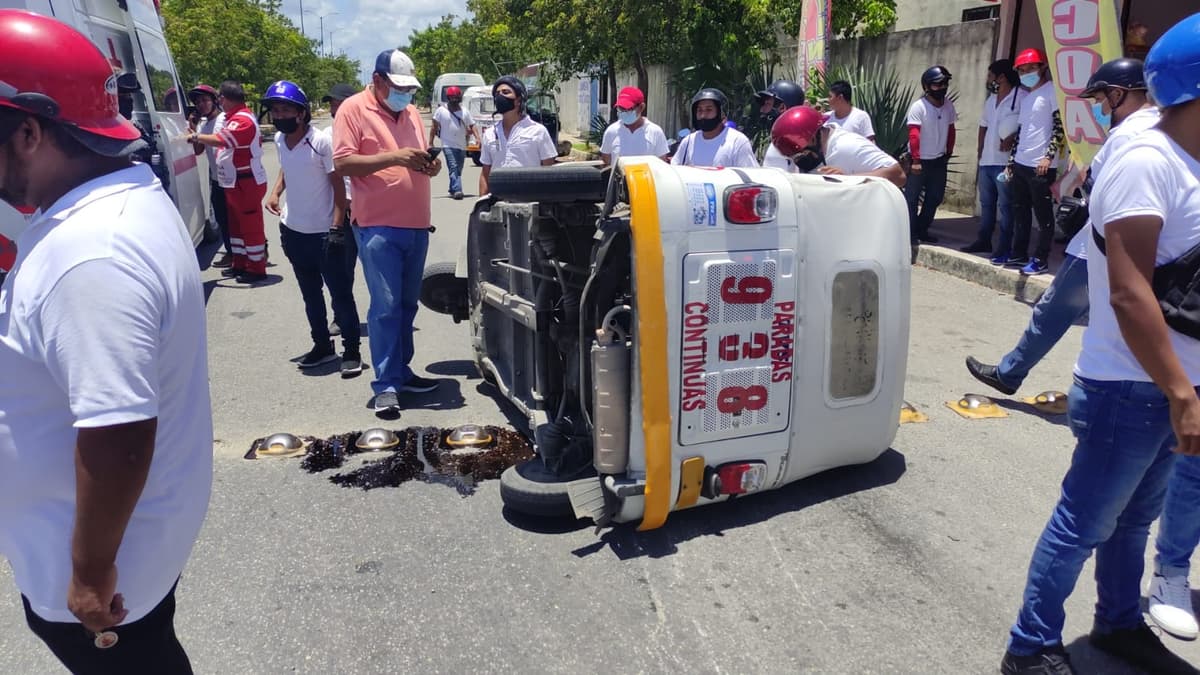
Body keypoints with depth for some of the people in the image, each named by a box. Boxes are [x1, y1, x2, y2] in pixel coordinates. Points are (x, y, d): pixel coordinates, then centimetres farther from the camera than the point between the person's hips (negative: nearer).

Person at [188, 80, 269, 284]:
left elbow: (220, 140, -31)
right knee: (236, 223, 17)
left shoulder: (243, 119, -20)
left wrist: (196, 136, -19)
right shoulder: (234, 118, 15)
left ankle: (257, 269, 3)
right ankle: (240, 264, 28)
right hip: (234, 182, 11)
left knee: (251, 225, -4)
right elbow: (224, 143, 14)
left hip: (248, 182, -11)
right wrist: (198, 138, 5)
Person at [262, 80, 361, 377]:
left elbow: (338, 186, -14)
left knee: (340, 293, 0)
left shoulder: (322, 142, -16)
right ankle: (322, 345, 30)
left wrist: (337, 228, -20)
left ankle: (351, 351, 11)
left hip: (323, 232, -7)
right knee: (310, 294, 16)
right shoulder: (279, 140, 4)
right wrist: (276, 192, 6)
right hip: (293, 230, 7)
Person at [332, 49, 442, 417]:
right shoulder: (353, 109, -4)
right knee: (385, 306, -6)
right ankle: (386, 385, 0)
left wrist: (431, 165, -2)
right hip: (378, 227, -6)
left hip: (417, 225, 7)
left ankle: (401, 371, 24)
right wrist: (393, 156, -21)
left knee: (407, 304, 13)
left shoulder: (411, 112, 15)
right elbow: (342, 163, -12)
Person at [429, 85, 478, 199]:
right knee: (453, 167, -18)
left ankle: (452, 189, 25)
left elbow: (472, 126, 8)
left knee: (458, 169, 11)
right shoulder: (441, 111, 0)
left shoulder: (465, 111, 10)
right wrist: (430, 143, -3)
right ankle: (457, 190, -27)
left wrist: (477, 138, -10)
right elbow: (434, 127, 2)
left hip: (462, 146, 5)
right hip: (448, 145, -4)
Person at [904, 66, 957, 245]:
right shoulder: (918, 107, -16)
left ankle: (922, 230, 24)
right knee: (912, 198, 0)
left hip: (939, 160, 7)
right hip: (920, 160, -6)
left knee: (935, 198, 12)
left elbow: (951, 130, 14)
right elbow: (913, 135, -21)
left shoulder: (948, 106, 3)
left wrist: (949, 153, 13)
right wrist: (916, 160, -25)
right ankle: (910, 233, 7)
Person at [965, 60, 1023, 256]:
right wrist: (979, 150, 12)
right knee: (986, 203, 15)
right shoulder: (991, 99, 17)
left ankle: (1003, 248, -2)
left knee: (1005, 205, -4)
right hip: (986, 160, 8)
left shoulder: (1021, 97, -10)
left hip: (1005, 162, -8)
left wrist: (1013, 138, -20)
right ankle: (983, 241, 25)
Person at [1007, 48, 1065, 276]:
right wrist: (1011, 161, 17)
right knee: (1020, 212, 12)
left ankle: (1040, 260, 2)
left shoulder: (1051, 91, -6)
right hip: (1020, 164, 8)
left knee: (1043, 215, -2)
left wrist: (1048, 156, -19)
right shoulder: (1025, 96, 19)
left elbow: (1060, 126, -12)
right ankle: (1019, 254, 21)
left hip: (1040, 165, -8)